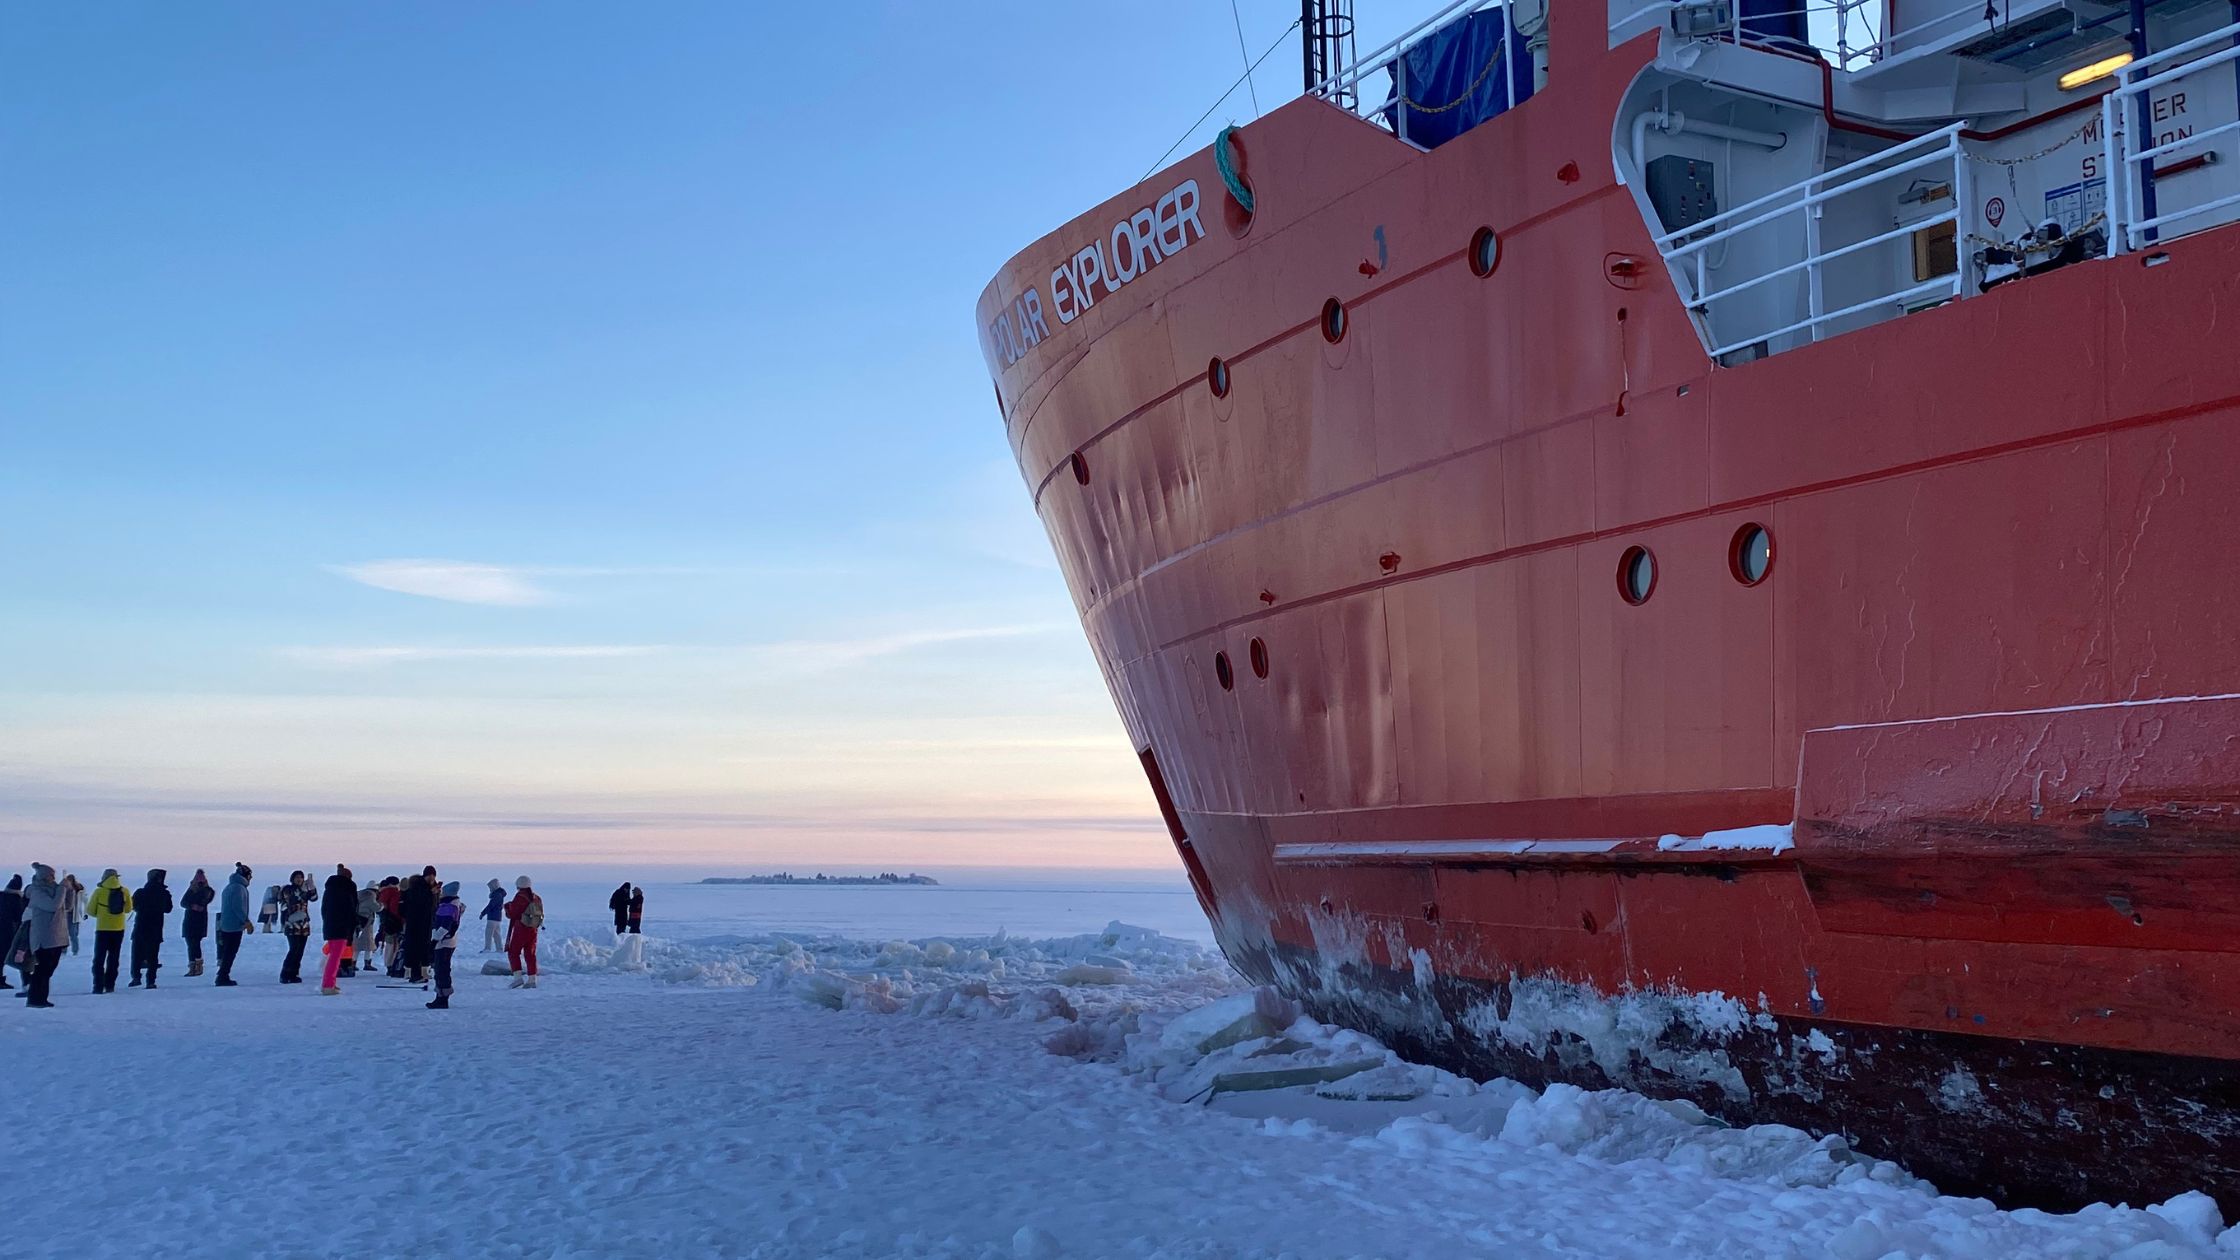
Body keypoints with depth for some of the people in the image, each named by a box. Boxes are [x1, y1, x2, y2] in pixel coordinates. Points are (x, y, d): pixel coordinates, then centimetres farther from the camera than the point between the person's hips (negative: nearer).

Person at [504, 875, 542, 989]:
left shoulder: (520, 897, -12)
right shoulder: (537, 898, 9)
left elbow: (512, 914, -11)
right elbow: (540, 914, 15)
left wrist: (508, 907, 10)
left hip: (521, 929, -6)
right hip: (533, 930, 6)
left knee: (513, 953, 3)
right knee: (530, 954, 10)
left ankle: (518, 977, -8)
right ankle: (532, 980, 7)